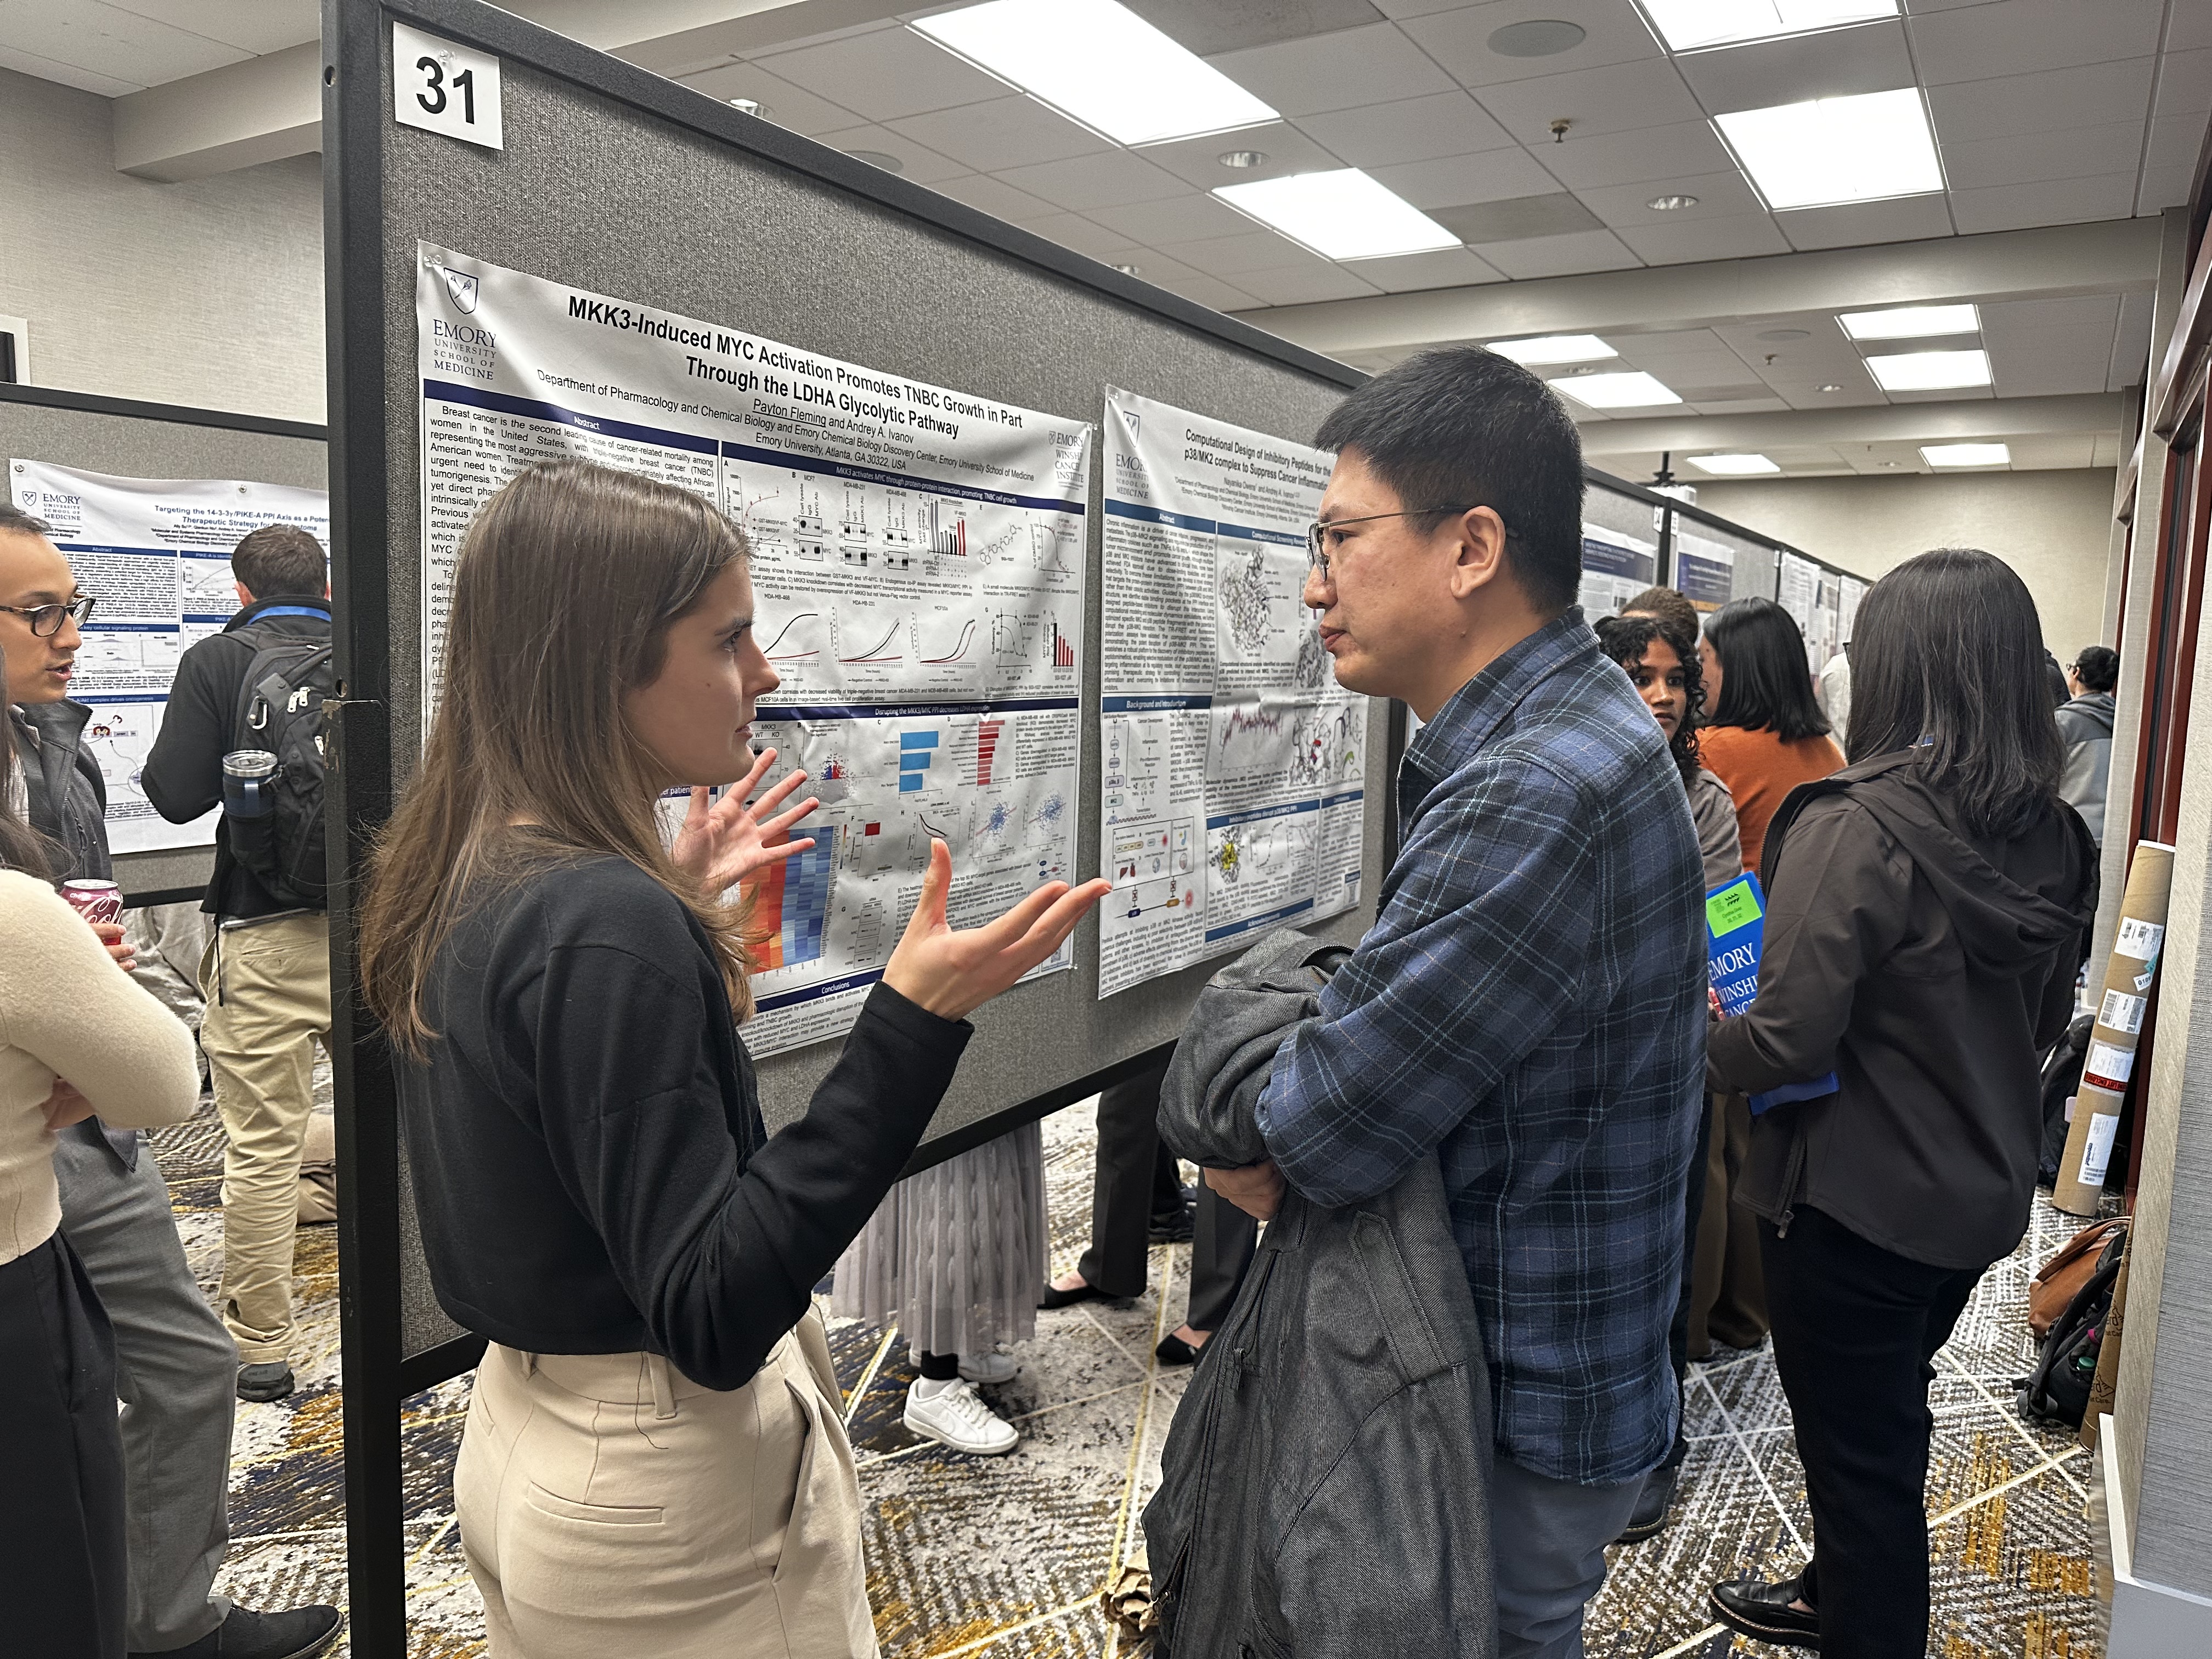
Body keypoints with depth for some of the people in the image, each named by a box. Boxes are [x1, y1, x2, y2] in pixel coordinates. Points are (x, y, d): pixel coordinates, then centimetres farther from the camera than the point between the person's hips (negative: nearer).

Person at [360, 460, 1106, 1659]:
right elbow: (709, 1319, -28)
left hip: (525, 1429, 9)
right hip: (662, 1489, -9)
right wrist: (914, 1022, -36)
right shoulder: (607, 928, -28)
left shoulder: (468, 885, 0)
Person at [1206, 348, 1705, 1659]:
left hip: (1526, 1414, -9)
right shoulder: (1569, 720, 4)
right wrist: (1305, 1102, -8)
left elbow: (1310, 1139, -28)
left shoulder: (1540, 798, -31)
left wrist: (1238, 1137, -8)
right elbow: (1404, 1006, 6)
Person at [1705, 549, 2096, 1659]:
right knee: (1886, 1425, 27)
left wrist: (1706, 1042, -8)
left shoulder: (1854, 827, -25)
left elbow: (1788, 1042, -27)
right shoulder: (2051, 836, 0)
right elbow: (2043, 1020, 12)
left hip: (1854, 1202, -8)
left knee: (1858, 1451, 10)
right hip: (1981, 1195, 8)